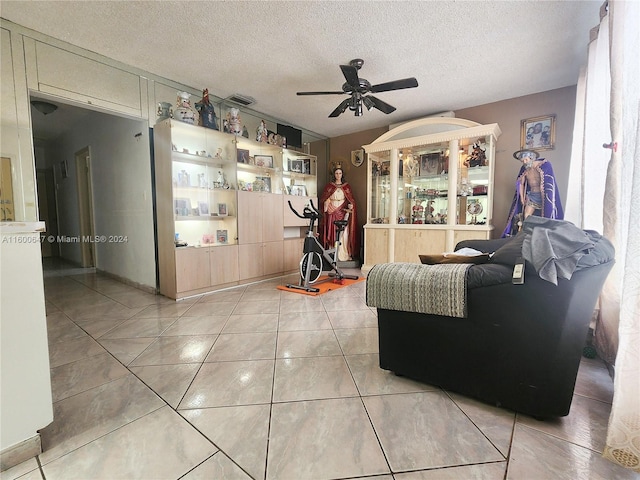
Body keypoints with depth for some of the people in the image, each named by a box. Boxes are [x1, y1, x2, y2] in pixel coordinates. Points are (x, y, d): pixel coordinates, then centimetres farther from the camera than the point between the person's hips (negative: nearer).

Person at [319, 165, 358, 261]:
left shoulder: (346, 186, 10)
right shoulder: (329, 186, 9)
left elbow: (351, 199, 8)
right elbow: (324, 199, 7)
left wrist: (350, 205, -12)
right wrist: (326, 209, -8)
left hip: (343, 213, 0)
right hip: (332, 213, 0)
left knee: (344, 234, -8)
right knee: (332, 234, -4)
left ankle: (344, 255, -3)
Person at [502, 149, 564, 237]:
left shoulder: (545, 165, -8)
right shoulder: (524, 169, 4)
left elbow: (550, 183, -9)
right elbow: (521, 184, 13)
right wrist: (522, 198, 7)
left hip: (543, 196, -3)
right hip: (531, 196, 4)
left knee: (545, 219, -6)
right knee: (526, 218, -6)